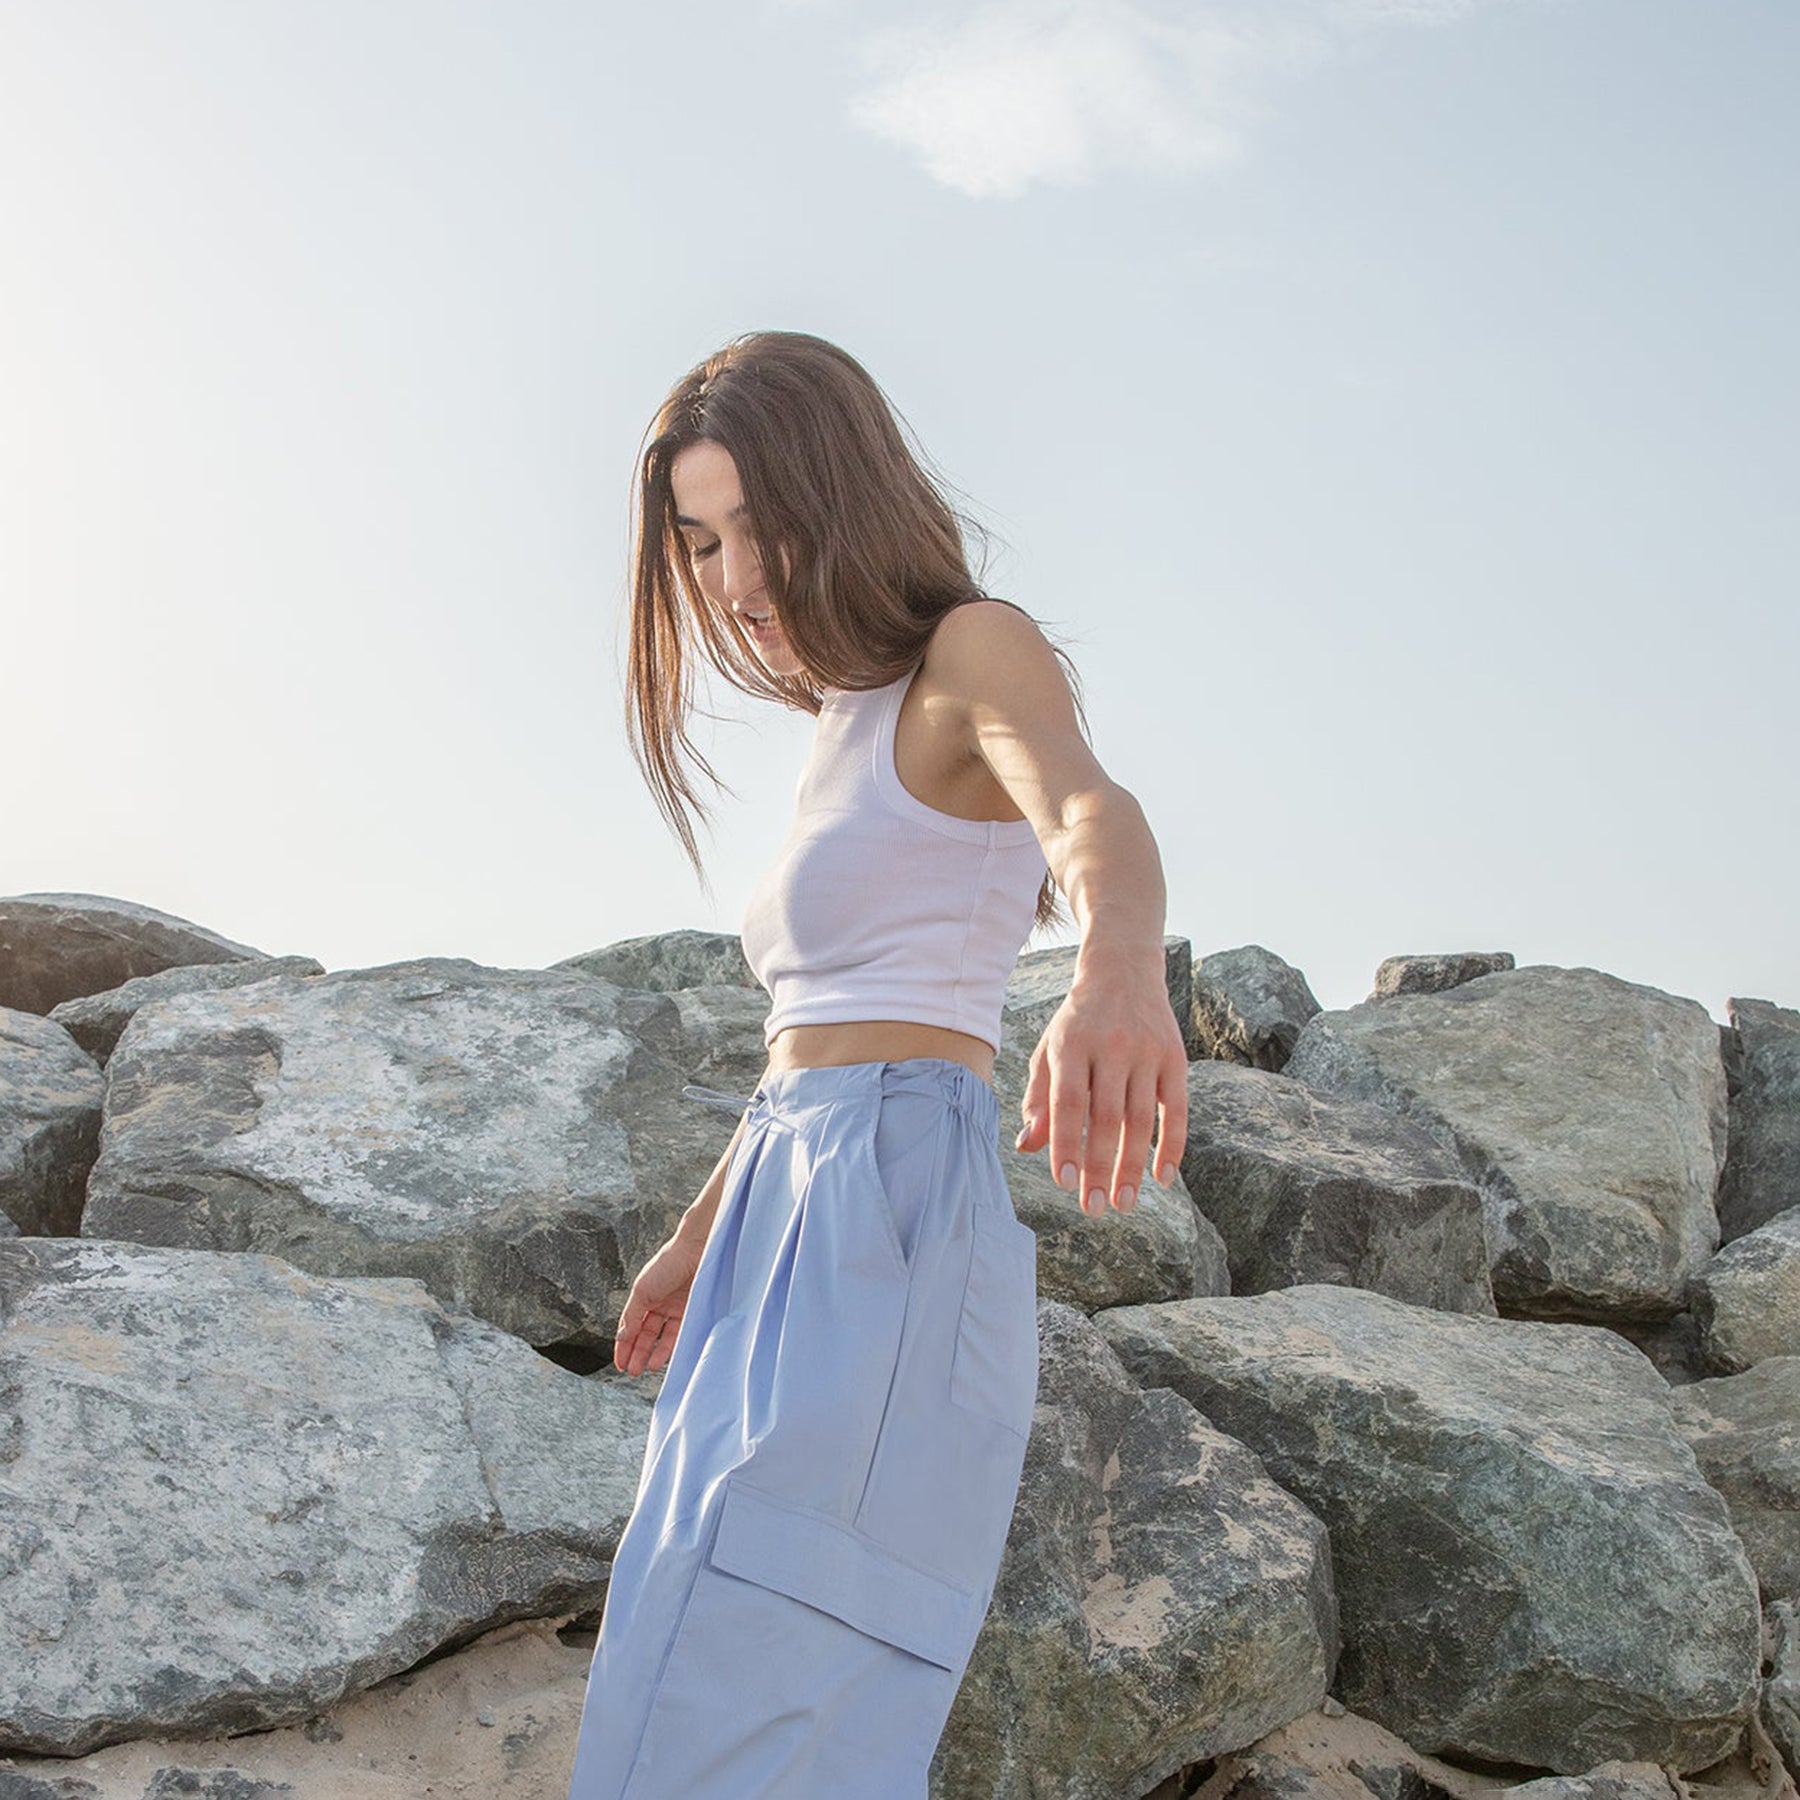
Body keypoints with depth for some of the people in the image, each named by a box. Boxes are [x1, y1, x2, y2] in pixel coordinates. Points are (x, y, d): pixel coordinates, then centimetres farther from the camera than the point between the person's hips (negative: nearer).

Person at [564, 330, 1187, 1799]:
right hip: (788, 1238, 10)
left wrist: (1120, 976, -48)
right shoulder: (849, 738, 25)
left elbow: (1091, 814, -26)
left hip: (889, 1232, -10)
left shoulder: (974, 652, -2)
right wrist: (701, 1234, 41)